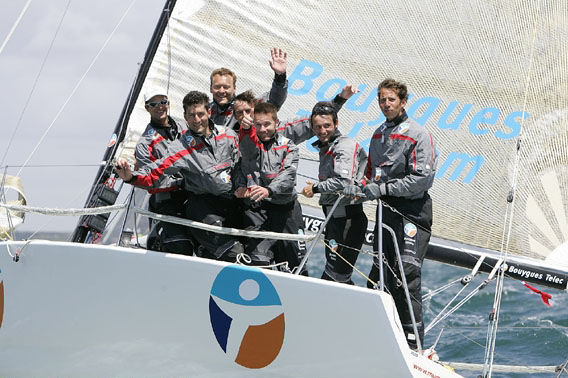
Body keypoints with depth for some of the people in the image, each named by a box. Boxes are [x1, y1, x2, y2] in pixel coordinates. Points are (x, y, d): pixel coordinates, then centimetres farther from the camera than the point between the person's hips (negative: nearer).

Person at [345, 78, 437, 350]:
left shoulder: (417, 135, -9)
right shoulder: (378, 135, 16)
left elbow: (423, 178, -16)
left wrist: (384, 188, -18)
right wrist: (360, 188, 3)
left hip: (413, 212, -8)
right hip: (385, 210, 8)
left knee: (406, 276, -12)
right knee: (379, 274, 10)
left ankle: (413, 342, -7)